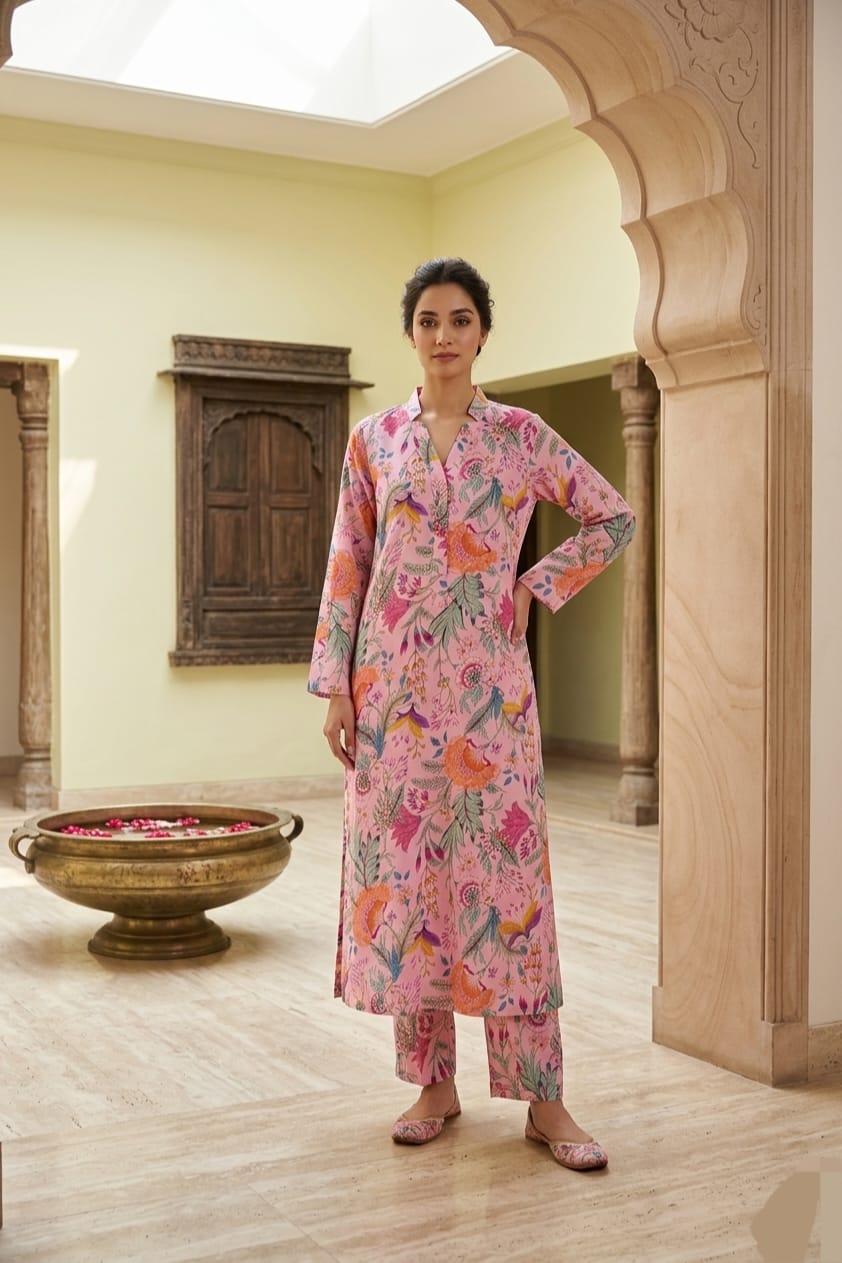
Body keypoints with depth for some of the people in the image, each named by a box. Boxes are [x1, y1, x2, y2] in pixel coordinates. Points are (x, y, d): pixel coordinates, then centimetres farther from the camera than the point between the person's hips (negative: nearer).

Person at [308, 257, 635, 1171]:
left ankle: (542, 1099, 7)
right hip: (394, 685, 2)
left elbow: (614, 519, 11)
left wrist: (538, 586, 2)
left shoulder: (520, 435, 4)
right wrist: (334, 687, 1)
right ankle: (432, 1084, 18)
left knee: (503, 867, -2)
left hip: (488, 684, -1)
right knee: (404, 867, 4)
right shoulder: (373, 440, 7)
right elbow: (347, 568, 6)